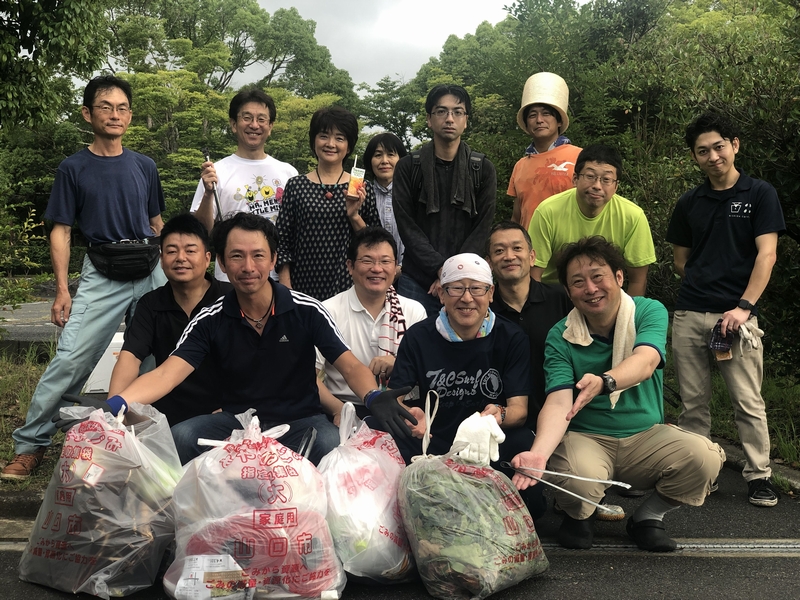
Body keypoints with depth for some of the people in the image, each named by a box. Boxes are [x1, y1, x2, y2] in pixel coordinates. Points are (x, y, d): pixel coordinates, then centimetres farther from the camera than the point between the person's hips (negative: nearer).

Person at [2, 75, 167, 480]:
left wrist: (172, 272, 15)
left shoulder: (144, 166, 11)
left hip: (151, 274, 3)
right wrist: (61, 290, -7)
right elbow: (61, 231, 1)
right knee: (70, 359, -10)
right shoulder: (74, 169, 2)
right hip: (102, 277, -3)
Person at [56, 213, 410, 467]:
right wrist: (114, 404, -34)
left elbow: (349, 365, -12)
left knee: (332, 444, -35)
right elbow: (167, 373, -15)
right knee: (179, 438, -26)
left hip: (300, 421, -2)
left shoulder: (306, 311, -7)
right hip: (237, 420, 2)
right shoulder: (211, 320, -3)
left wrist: (374, 397, -36)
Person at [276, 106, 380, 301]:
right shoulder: (296, 186, 2)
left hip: (349, 289, 1)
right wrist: (285, 293, -4)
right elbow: (283, 243, 1)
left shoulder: (361, 189, 3)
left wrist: (354, 216, -12)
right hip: (303, 287, 0)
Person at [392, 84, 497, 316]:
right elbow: (407, 226, -2)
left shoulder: (483, 169, 6)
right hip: (416, 281, 0)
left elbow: (482, 229, 0)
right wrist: (441, 269, -12)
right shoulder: (408, 167, 4)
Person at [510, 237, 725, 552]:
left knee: (704, 457, -26)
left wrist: (604, 382, -50)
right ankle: (578, 516, 6)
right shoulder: (560, 337, -7)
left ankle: (647, 516, 4)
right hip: (585, 438, -1)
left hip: (646, 436, 2)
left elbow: (644, 363, -27)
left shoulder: (649, 312, -6)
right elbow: (558, 402, -19)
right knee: (578, 479, -34)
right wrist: (539, 452, -39)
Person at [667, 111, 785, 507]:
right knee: (693, 402, 7)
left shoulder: (760, 194, 2)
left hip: (737, 315, -3)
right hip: (689, 315, 3)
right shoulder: (689, 203, 13)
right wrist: (705, 285, 4)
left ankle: (759, 475, 11)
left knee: (748, 401, -1)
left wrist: (743, 306, -15)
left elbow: (766, 255, -6)